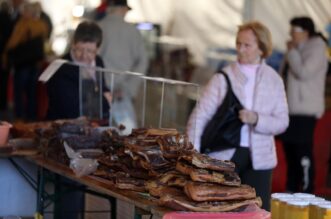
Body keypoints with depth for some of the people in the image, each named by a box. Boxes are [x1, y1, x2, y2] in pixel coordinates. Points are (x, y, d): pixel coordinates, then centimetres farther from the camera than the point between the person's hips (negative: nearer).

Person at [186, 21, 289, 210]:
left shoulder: (274, 80, 5)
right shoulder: (224, 77, -1)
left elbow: (282, 122, 2)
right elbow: (200, 116, -5)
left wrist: (256, 119, -17)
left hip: (259, 159, 1)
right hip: (224, 154, -1)